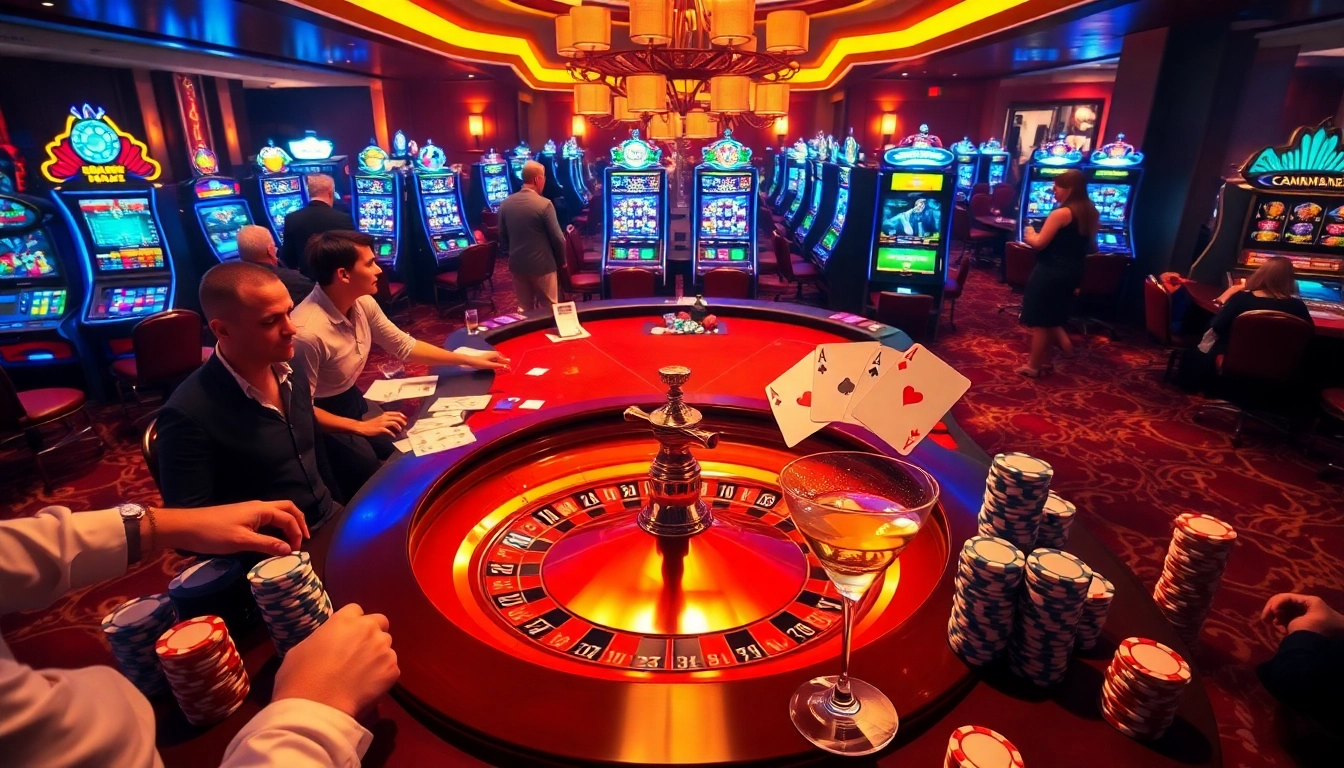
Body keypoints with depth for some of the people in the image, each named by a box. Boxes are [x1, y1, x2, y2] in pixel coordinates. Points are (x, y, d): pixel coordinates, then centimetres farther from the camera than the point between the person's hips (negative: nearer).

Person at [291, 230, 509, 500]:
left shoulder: (362, 304, -11)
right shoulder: (308, 333, -33)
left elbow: (405, 347, 2)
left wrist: (470, 360, 1)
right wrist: (360, 427, -25)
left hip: (352, 400, 7)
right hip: (324, 419, -7)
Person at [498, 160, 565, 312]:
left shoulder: (505, 203, 1)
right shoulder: (545, 204, -15)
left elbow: (502, 236, 8)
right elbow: (557, 238, -12)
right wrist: (561, 260, 3)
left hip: (517, 264, 5)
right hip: (542, 265, -5)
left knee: (524, 309, 15)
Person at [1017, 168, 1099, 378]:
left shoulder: (1061, 213, -17)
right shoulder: (1090, 213, 8)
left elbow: (1039, 243, -17)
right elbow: (1091, 247, 16)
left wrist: (1029, 235, 2)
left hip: (1051, 272, -8)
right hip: (1072, 273, 8)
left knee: (1040, 320, 1)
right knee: (1052, 317, 19)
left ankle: (1033, 366, 8)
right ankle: (1044, 360, 19)